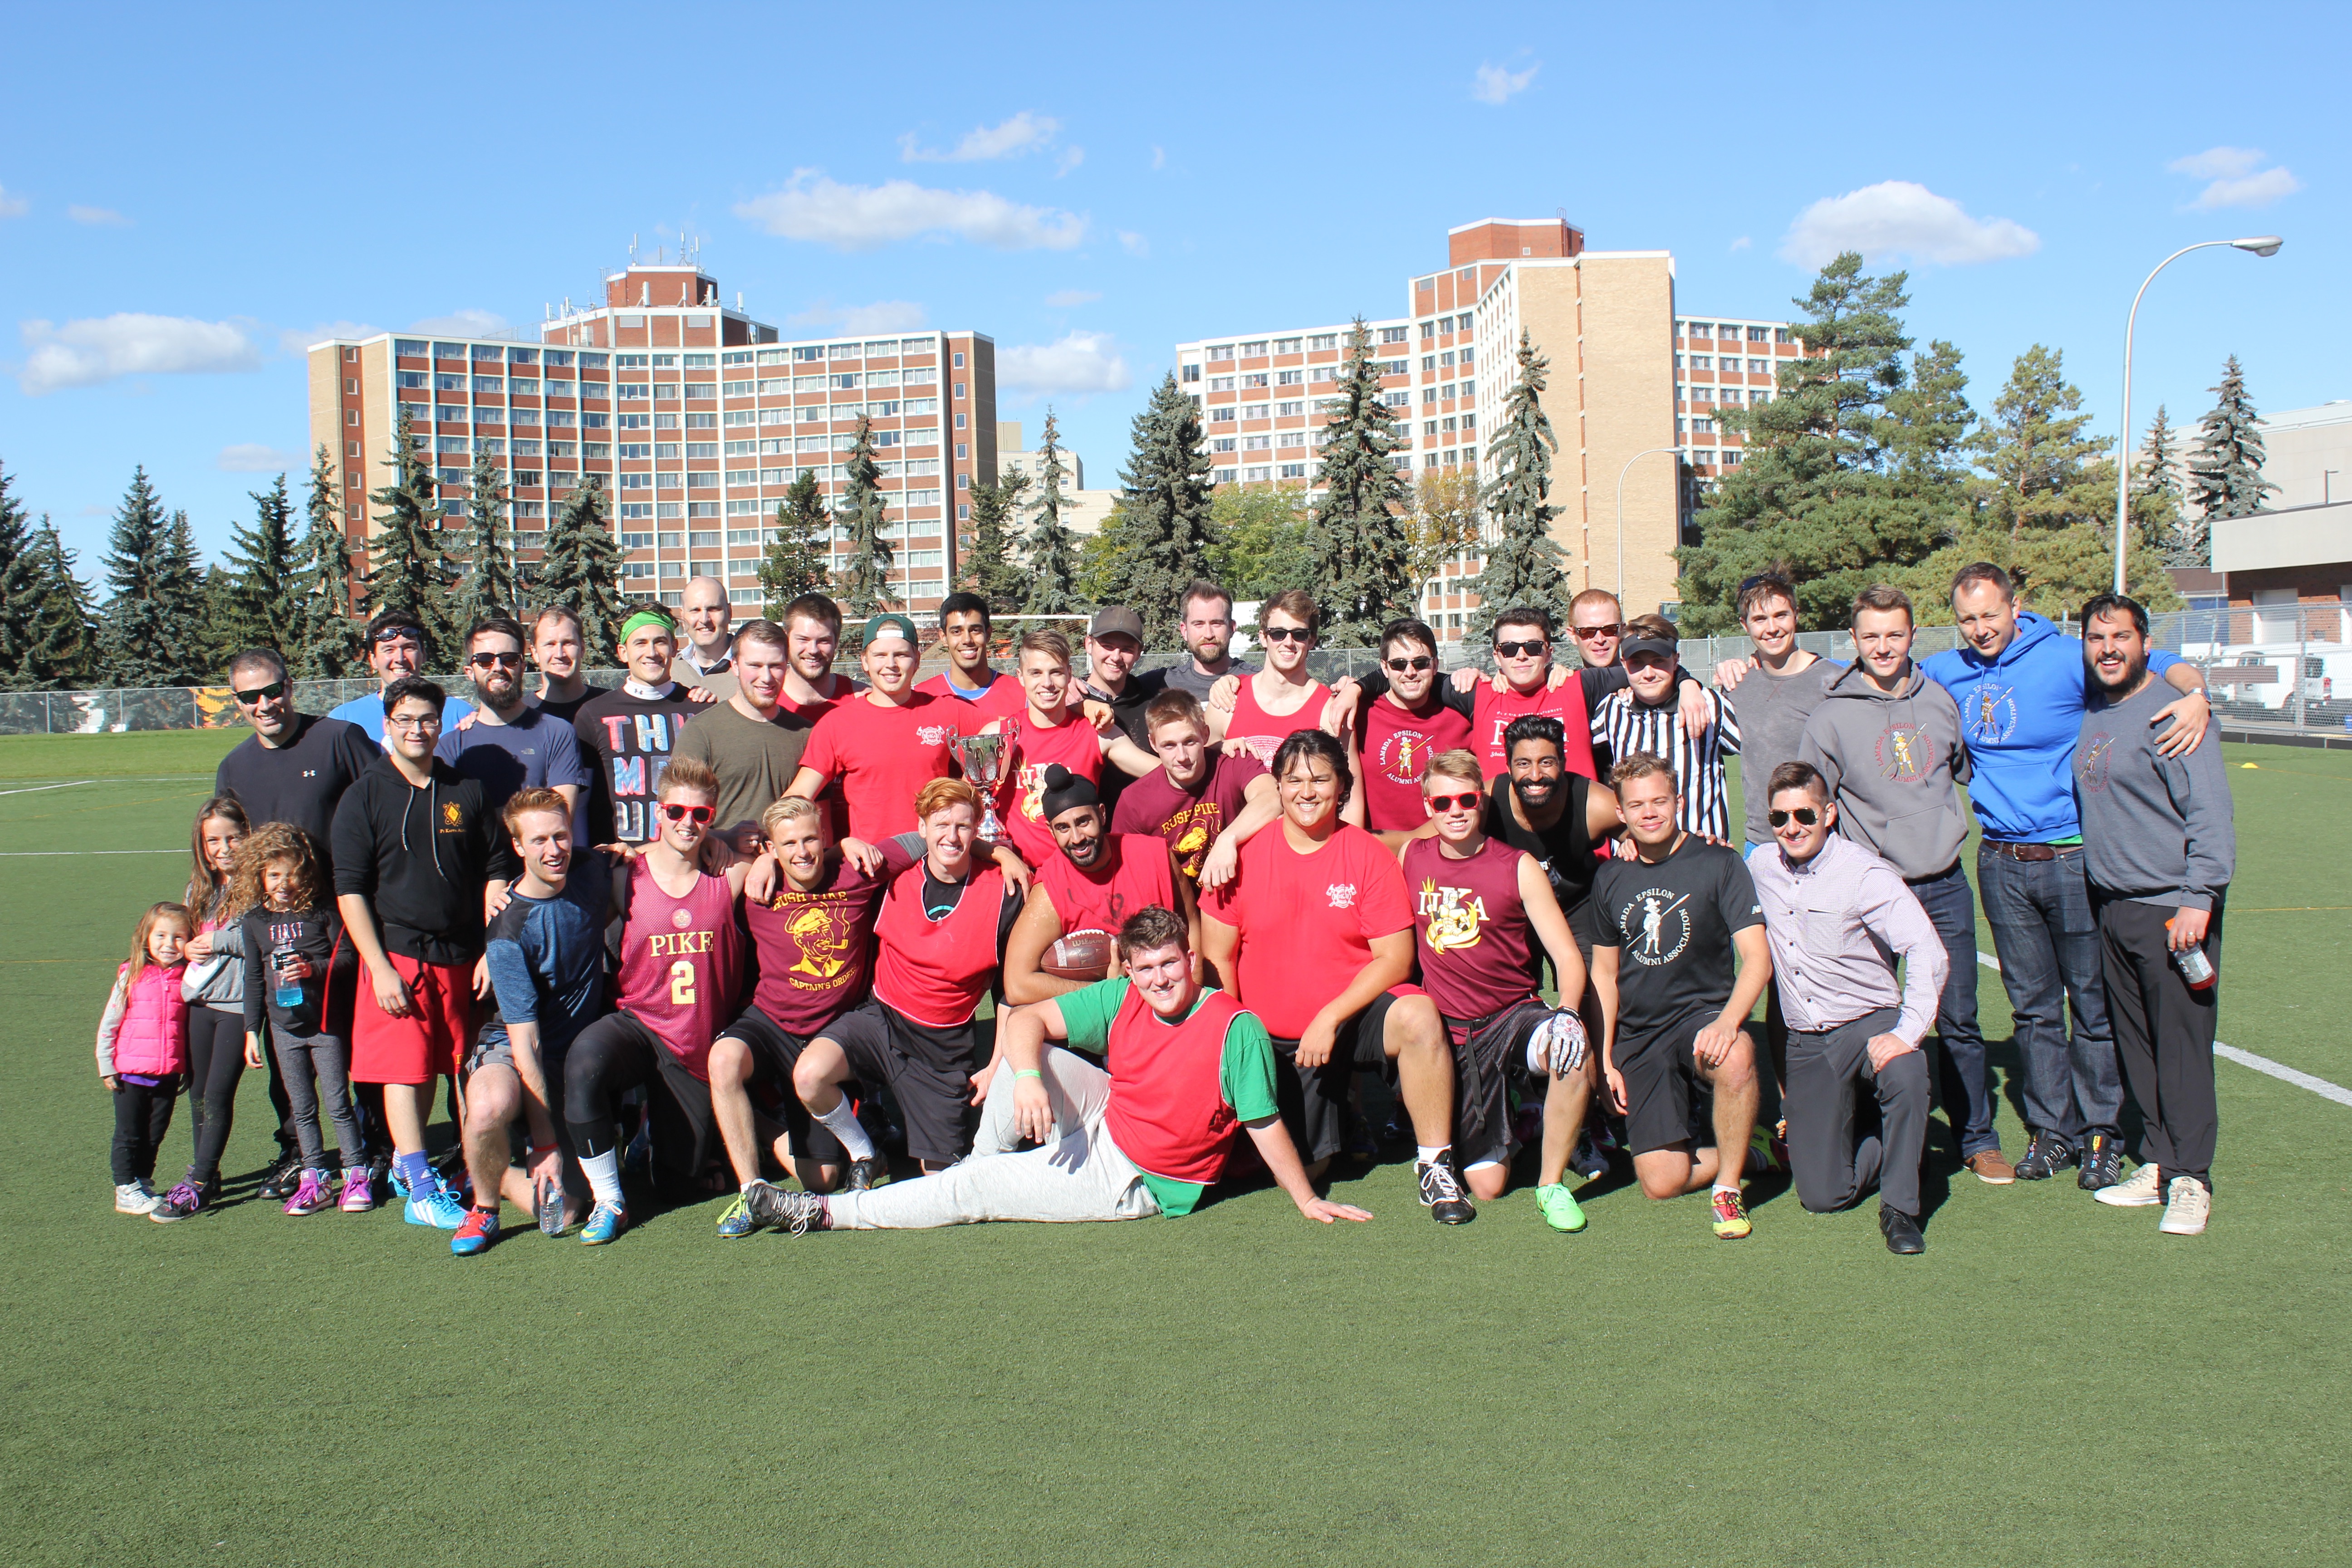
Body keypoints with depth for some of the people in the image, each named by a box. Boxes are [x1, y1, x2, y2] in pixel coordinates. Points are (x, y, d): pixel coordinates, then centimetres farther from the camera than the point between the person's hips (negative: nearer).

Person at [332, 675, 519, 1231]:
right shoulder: (364, 798, 0)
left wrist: (491, 951, 3)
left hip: (458, 955, 3)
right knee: (405, 1069, -6)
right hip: (396, 952, -3)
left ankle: (405, 1163, 27)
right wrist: (381, 968, -11)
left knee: (433, 1066, 10)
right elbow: (350, 892, -3)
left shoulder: (466, 792, 8)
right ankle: (420, 1192, -3)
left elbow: (496, 871, 12)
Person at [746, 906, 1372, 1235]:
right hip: (1102, 1118, 5)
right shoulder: (1121, 1001, -6)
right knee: (1024, 1054, -14)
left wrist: (1309, 1202, -12)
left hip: (1132, 1183, -5)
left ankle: (827, 1212, -1)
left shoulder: (1237, 1029, -21)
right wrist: (1027, 1077, -26)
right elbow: (1027, 1019, -8)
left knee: (971, 1190, -12)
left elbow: (1267, 1127, -15)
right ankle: (985, 1168, 5)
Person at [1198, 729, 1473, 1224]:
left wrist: (1330, 1019, -19)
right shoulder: (1244, 854, -3)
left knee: (1420, 1016, -33)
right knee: (1302, 1170, -2)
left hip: (1353, 1015, -1)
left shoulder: (1367, 855, -5)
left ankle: (1435, 1165, -17)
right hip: (1274, 1038, 1)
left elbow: (1395, 959, -10)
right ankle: (1336, 1105, 33)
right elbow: (1217, 959, 1)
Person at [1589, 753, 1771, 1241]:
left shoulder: (1718, 864, -5)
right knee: (1661, 1181, -13)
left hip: (1702, 1013, -3)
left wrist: (1727, 1021, -30)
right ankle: (1742, 1154, 19)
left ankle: (1728, 1186, -16)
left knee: (1735, 1056, -40)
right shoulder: (1610, 880, 8)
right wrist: (1605, 1058, 8)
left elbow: (1757, 957, -12)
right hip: (1637, 1038, 3)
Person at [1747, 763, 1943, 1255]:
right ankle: (1894, 1145, 29)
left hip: (1871, 1023, -3)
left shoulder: (1865, 874, -13)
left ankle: (1900, 1208, -17)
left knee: (1905, 1075, -39)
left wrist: (1908, 1035, -32)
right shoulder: (1760, 868, 3)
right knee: (1823, 1194, -4)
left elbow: (1927, 951, -21)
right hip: (1806, 1043, 4)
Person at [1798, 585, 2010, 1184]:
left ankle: (1978, 1139, 21)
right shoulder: (1832, 717, -4)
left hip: (1945, 885, 3)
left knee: (1959, 1022, 8)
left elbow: (1968, 768, 24)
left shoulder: (1939, 700, 7)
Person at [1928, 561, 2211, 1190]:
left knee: (2094, 1001, 2)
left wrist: (2195, 695, -29)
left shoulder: (2065, 659, -8)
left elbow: (2167, 666, -8)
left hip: (2072, 858, -4)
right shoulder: (1945, 672, 7)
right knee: (2033, 1006, 11)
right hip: (2001, 864, 4)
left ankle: (2101, 1133, 14)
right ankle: (2050, 1131, 21)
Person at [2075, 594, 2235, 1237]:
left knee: (2182, 1046, -4)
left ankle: (2190, 1180, 4)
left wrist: (2199, 898, -21)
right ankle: (2157, 1164, 20)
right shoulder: (2091, 714, 12)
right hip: (2111, 908, 8)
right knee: (2135, 1048, 11)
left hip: (2172, 910, -7)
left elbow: (2210, 814, -16)